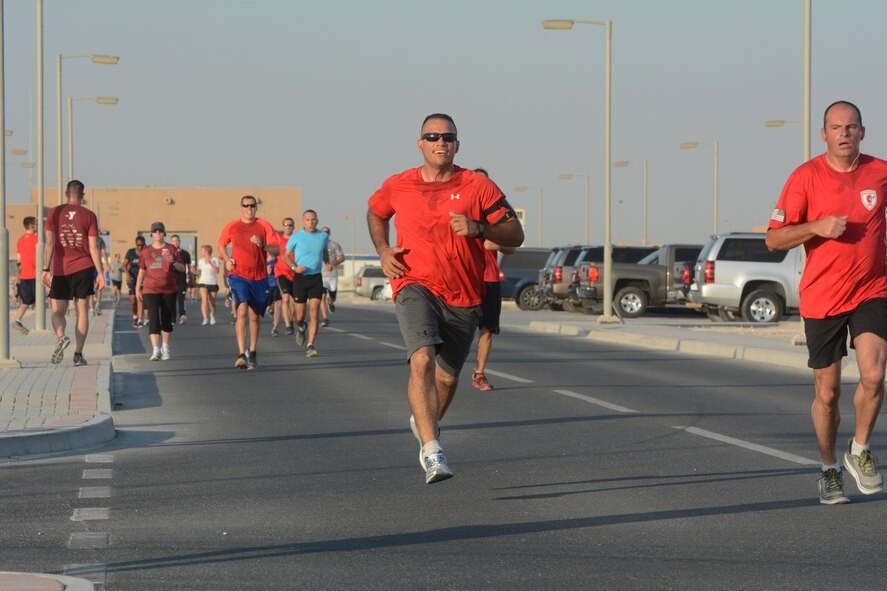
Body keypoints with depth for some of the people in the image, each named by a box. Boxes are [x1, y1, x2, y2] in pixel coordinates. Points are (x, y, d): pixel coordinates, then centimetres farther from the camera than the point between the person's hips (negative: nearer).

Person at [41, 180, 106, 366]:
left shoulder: (54, 213, 1)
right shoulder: (89, 216, -1)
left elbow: (49, 243, -4)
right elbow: (93, 247, -4)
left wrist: (46, 269, -3)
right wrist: (101, 273, -1)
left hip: (60, 270, 0)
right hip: (83, 267, 0)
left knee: (58, 312, 7)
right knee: (82, 311, 7)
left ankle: (61, 337, -24)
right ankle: (78, 354, 2)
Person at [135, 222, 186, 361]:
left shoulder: (172, 249, 4)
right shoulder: (146, 251, 7)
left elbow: (182, 268, 4)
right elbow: (142, 271, 13)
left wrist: (173, 262, -16)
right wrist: (137, 288, 10)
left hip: (169, 290, 1)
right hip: (151, 290, -1)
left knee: (167, 320, 10)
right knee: (153, 319, -13)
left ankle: (165, 348, 27)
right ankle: (156, 350, -19)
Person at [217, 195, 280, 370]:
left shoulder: (264, 226, 2)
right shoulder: (231, 226, 4)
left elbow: (277, 250, -2)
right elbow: (221, 245, 21)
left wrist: (263, 245, -20)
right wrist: (226, 259, 3)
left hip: (259, 278, 2)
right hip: (238, 275, -2)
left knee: (255, 316, 10)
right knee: (241, 311, -20)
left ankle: (252, 353, 29)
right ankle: (242, 354, -26)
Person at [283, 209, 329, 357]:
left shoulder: (323, 236, 5)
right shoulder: (296, 237, -4)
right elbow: (286, 255, 2)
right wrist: (294, 267, -16)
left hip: (316, 278, 1)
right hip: (300, 278, -1)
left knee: (314, 312, -12)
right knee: (300, 315, 3)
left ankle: (310, 346, -13)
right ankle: (300, 328, 41)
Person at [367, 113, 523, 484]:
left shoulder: (478, 186, -1)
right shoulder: (398, 187, 3)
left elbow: (515, 235, -2)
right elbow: (375, 213, 26)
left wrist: (478, 228, -20)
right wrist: (383, 251, 9)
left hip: (463, 297, 2)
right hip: (415, 286, -2)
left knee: (447, 376, 13)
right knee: (422, 360, -26)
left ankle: (426, 422, 47)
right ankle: (432, 451, -31)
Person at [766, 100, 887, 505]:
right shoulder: (806, 177, -5)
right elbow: (773, 239, -7)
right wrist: (817, 227, -21)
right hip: (821, 298, -1)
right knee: (827, 392, 5)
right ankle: (829, 471, 25)